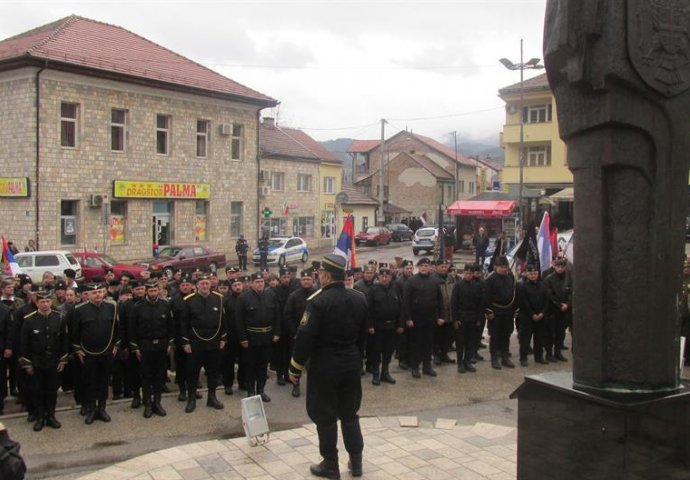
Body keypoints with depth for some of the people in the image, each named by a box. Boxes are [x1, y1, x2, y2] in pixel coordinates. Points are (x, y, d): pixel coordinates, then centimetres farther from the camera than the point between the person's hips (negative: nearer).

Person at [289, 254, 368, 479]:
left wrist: (295, 368, -8)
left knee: (325, 415, 6)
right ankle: (356, 461, 22)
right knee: (350, 413, 16)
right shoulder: (359, 298, 2)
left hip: (325, 366, -6)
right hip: (351, 364, 6)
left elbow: (305, 337, -18)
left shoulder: (317, 301, -17)